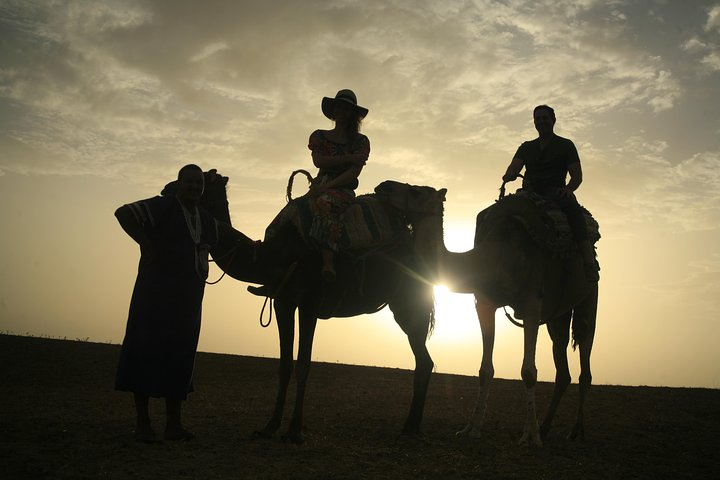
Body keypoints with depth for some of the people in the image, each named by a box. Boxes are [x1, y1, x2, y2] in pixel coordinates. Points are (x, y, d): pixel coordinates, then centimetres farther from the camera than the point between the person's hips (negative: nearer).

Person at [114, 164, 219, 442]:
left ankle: (174, 423, 15)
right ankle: (142, 422, 9)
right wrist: (146, 244, -18)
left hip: (188, 298, 6)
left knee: (180, 354, 8)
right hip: (155, 293, -6)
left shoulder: (207, 221, 16)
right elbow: (123, 213, -15)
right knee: (147, 350, -1)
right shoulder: (162, 207, -5)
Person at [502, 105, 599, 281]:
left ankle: (589, 262, -45)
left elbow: (577, 176, 7)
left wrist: (568, 188, -15)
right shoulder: (526, 147, 24)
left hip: (555, 193, -4)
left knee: (571, 206, -38)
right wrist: (509, 175, -17)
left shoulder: (565, 145, 14)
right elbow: (514, 167, 8)